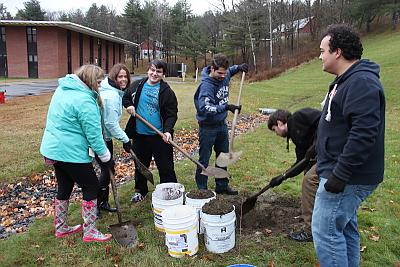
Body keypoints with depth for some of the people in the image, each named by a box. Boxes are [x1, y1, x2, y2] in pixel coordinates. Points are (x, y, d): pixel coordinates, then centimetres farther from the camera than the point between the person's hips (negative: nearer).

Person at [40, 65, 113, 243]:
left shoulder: (63, 89, 9)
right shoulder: (85, 100, -21)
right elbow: (94, 135, -19)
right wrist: (107, 159, -10)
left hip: (54, 148, 9)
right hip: (71, 152, -9)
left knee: (64, 187, 21)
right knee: (91, 187, 5)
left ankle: (61, 228, 36)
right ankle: (89, 232, 13)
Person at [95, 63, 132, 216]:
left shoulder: (114, 92, 8)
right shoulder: (111, 96, -23)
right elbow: (111, 123, -24)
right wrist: (125, 139, -17)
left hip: (105, 136, 10)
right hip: (101, 138, -10)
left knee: (108, 169, 16)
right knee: (107, 170, -2)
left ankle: (103, 202, 30)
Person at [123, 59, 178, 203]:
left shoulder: (167, 91, -7)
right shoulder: (137, 86, 3)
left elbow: (172, 114, -7)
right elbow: (125, 97, 21)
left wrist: (167, 130, -21)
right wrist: (128, 105, -1)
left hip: (160, 136, -4)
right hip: (139, 134, 4)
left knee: (165, 167, 3)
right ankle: (140, 190, 39)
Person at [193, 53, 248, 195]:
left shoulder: (224, 76, -2)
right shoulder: (206, 85, -25)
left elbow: (230, 71, 24)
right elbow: (204, 107, -37)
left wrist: (238, 68, 3)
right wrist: (226, 107, -43)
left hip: (222, 124, 8)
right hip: (208, 126, -8)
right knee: (204, 160, 3)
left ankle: (222, 186, 33)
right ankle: (201, 190, 16)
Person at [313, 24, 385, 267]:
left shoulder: (362, 83, -20)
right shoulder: (348, 80, 14)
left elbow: (363, 135, -29)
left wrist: (340, 175, -26)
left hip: (349, 177, -10)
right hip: (344, 174, 10)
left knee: (326, 230, -5)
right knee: (345, 228, 20)